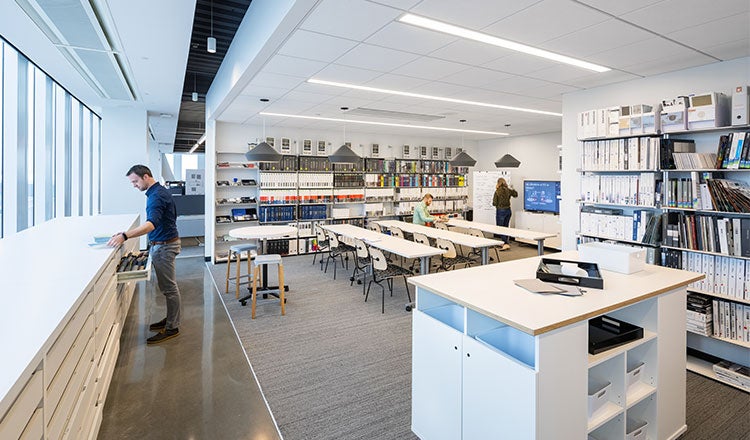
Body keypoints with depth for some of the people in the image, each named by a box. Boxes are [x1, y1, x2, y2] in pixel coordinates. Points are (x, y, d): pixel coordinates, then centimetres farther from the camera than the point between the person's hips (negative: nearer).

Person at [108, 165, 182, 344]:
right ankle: (171, 319, 28)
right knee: (168, 285, 17)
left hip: (164, 245, -11)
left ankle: (172, 328, 5)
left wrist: (124, 236, -43)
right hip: (164, 243, 11)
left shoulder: (156, 196, -21)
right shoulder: (160, 191, 12)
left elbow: (151, 224, -35)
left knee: (168, 287, -3)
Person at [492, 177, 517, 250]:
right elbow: (516, 194, 21)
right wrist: (511, 189, 27)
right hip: (508, 210, 6)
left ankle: (506, 244, -12)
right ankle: (504, 243, 24)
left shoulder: (497, 192, -14)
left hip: (500, 211, -6)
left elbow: (494, 203, -11)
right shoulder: (509, 190, 1)